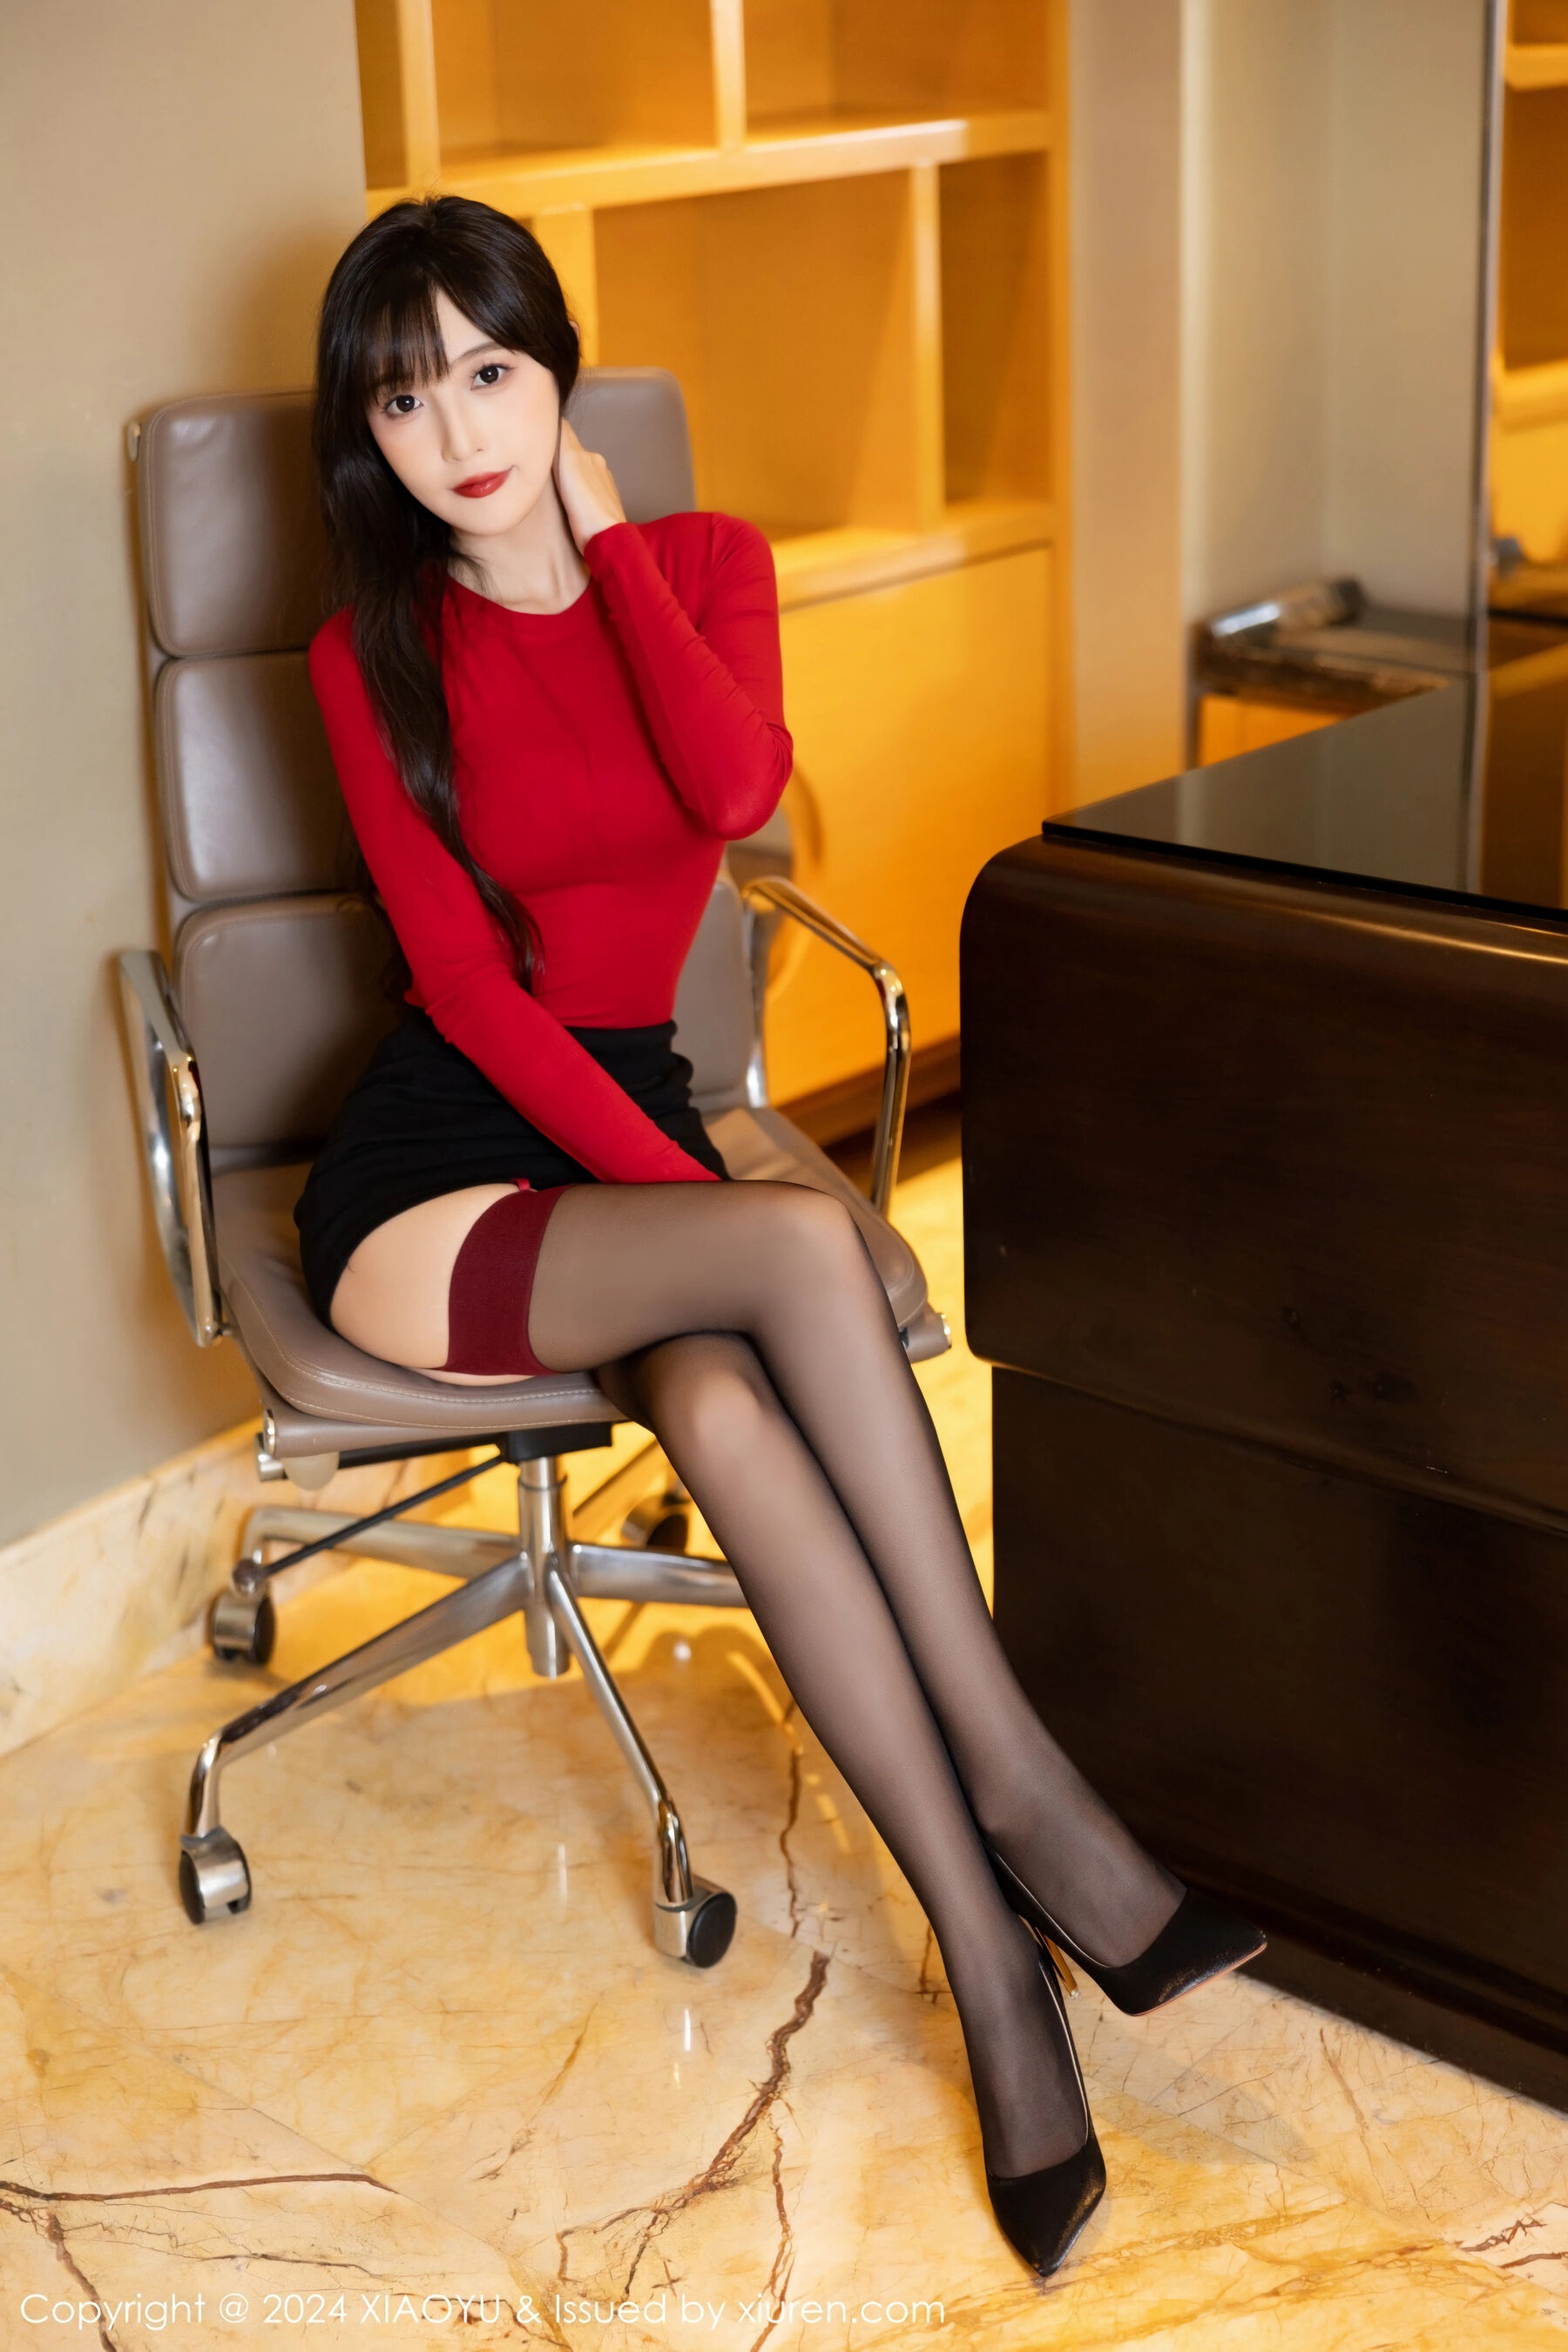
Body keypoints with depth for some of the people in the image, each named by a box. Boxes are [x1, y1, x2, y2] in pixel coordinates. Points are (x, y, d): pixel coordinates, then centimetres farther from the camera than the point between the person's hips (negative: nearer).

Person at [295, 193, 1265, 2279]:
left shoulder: (701, 561, 6)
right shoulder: (374, 658, -2)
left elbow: (737, 787, -15)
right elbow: (469, 987, -10)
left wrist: (600, 532, -9)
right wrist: (714, 1204, -19)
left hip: (630, 1123, 3)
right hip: (436, 1182, -2)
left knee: (732, 1416, -34)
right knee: (810, 1249, -33)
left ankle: (991, 1959, -30)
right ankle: (1023, 1796, -25)